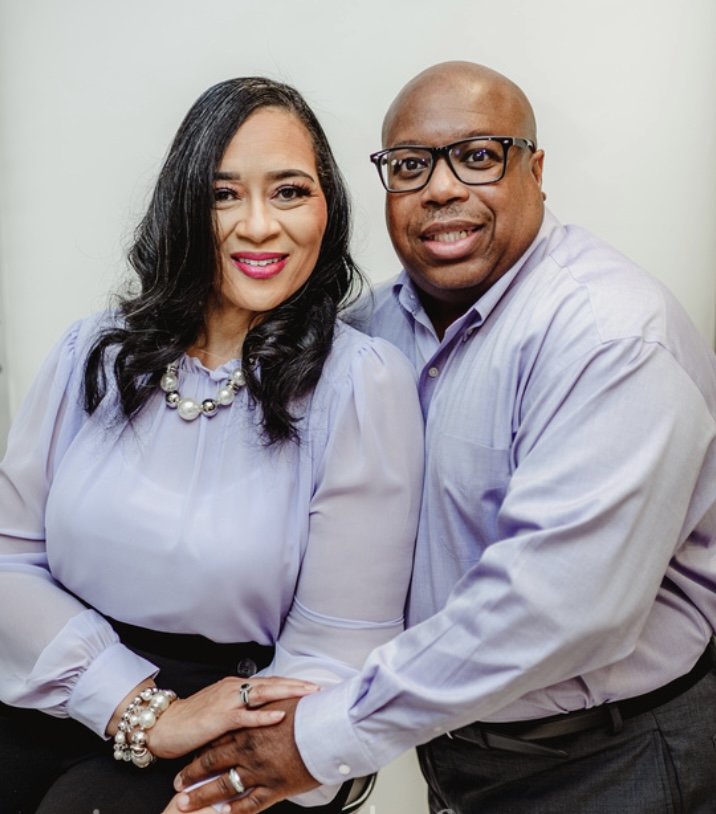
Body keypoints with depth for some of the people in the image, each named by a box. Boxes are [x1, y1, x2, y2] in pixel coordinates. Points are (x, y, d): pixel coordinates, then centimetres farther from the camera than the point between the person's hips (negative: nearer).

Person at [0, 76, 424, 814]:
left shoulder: (364, 385, -10)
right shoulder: (95, 354, 3)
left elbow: (333, 655, -10)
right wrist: (147, 710, -13)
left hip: (237, 753, -3)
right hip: (60, 696, 4)